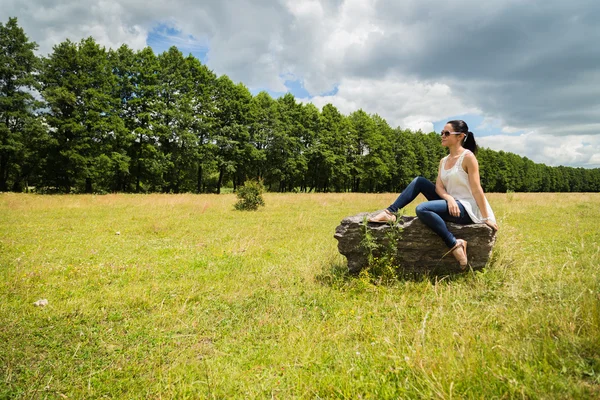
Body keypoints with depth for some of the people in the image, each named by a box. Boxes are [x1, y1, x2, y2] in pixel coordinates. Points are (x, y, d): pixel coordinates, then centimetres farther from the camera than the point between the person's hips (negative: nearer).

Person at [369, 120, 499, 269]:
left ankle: (455, 245, -22)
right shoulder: (443, 161, 12)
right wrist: (449, 198, -21)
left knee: (422, 209, -29)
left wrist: (486, 218, -15)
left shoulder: (468, 157, -11)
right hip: (451, 204, 8)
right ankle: (390, 212, -8)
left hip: (466, 209, -8)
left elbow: (476, 190, -15)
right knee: (419, 181, -1)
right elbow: (439, 187, 1)